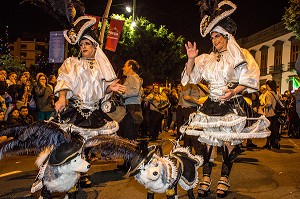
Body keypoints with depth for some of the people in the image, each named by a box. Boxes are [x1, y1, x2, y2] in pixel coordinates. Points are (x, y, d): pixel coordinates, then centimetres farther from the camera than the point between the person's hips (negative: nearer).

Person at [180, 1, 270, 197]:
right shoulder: (207, 59, 14)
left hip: (233, 106, -4)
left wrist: (234, 91, -21)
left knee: (229, 141, -2)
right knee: (207, 140, -1)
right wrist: (191, 59, -5)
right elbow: (191, 76, 11)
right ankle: (206, 178, 7)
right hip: (211, 106, 4)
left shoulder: (240, 56, 3)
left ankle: (224, 178, 12)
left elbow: (250, 77, -7)